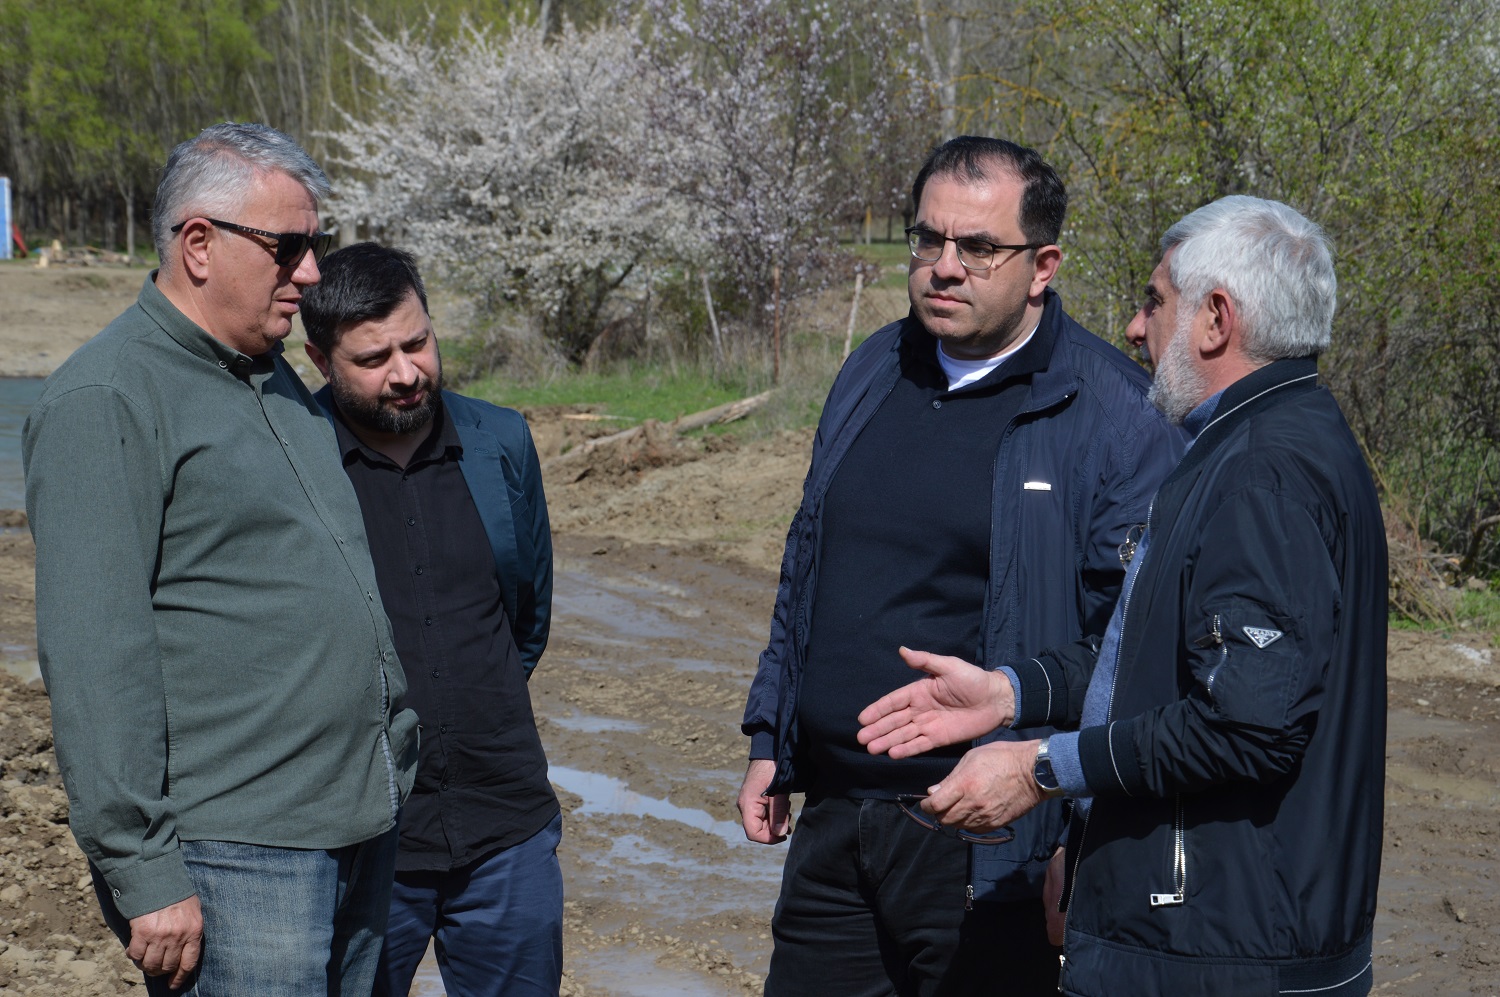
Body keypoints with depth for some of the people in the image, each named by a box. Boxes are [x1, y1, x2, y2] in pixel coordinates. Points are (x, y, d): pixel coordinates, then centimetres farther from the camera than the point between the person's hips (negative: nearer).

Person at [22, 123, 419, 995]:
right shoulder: (104, 402, -11)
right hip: (233, 853, -8)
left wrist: (398, 746, 22)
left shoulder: (276, 379, 16)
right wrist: (142, 874, -19)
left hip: (365, 825, 8)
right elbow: (94, 655, -17)